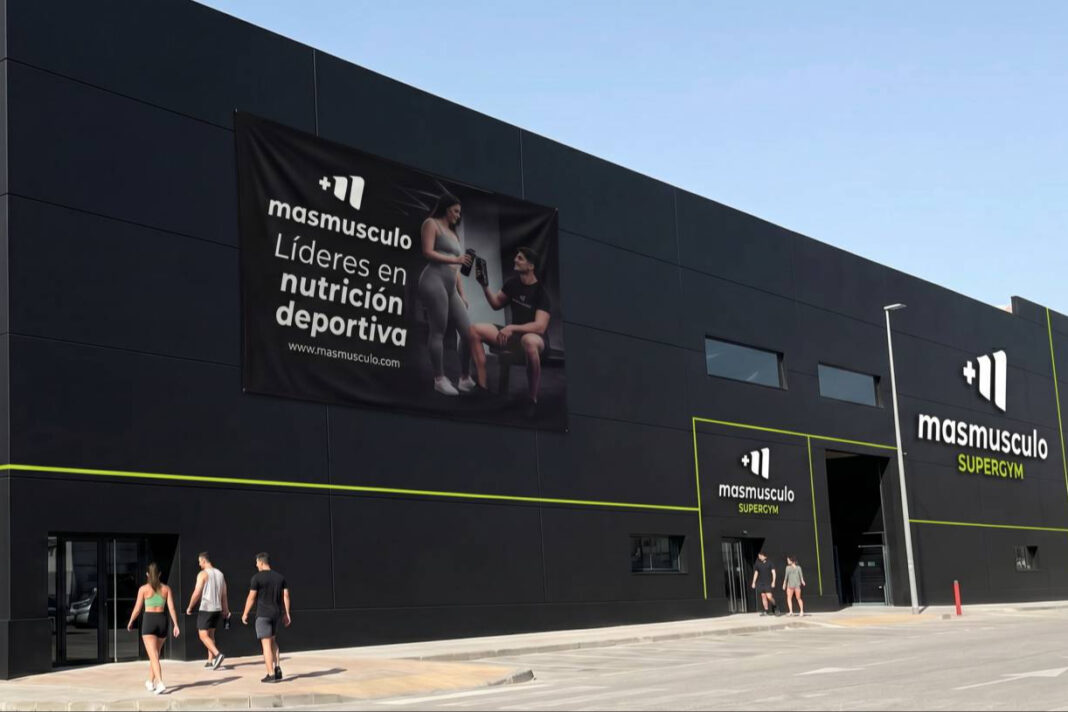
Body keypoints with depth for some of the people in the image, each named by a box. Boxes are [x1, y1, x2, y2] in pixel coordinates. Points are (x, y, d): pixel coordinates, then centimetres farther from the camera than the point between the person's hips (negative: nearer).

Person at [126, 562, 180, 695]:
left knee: (154, 656, -11)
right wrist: (176, 625, -3)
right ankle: (150, 682, 35)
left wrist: (130, 623, 17)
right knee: (155, 653, 23)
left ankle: (160, 683, -28)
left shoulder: (143, 589, -3)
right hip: (162, 622, 4)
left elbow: (137, 609, 1)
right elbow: (171, 607, -2)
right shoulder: (166, 588, 4)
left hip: (148, 622, -4)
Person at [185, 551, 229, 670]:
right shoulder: (220, 574, 11)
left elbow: (197, 593, -14)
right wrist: (225, 609, 22)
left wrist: (189, 607, -1)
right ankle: (210, 661, 14)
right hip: (217, 609, 7)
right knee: (210, 634, 16)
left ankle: (217, 654, -24)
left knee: (203, 635, -6)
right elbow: (224, 594, 14)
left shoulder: (203, 574, -10)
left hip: (206, 609, -7)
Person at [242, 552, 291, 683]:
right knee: (273, 641, 20)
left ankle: (271, 675, -7)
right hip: (277, 613, 6)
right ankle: (277, 668, 7)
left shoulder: (257, 577, -8)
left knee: (266, 643, -4)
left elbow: (251, 598, -7)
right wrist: (286, 614, 11)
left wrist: (245, 614, 3)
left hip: (263, 614, -6)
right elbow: (286, 596, 7)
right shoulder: (280, 577, 8)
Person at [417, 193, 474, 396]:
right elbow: (428, 252, -7)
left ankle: (465, 379, 6)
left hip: (451, 287, 8)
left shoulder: (453, 233, 30)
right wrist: (455, 260, -11)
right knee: (438, 331, -9)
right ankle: (440, 380, -7)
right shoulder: (431, 224, 8)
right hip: (434, 280, -8)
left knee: (468, 331, -1)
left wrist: (462, 295, 18)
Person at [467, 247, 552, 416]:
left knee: (529, 342, -45)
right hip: (513, 333, 7)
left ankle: (532, 400, -31)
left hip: (534, 336, -7)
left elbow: (540, 327, -26)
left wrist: (512, 328, -35)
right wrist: (485, 286, -1)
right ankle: (482, 387, -13)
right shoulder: (512, 283, 2)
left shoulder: (541, 292, -17)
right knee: (474, 330, -10)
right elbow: (497, 304, 17)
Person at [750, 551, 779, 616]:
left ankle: (774, 608, 13)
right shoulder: (757, 564, 7)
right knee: (763, 596, 1)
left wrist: (773, 581, -12)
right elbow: (756, 573, 12)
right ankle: (766, 611, 4)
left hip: (768, 583, -4)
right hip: (761, 583, 4)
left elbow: (773, 572, -4)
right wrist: (754, 582, 9)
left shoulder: (770, 563, -2)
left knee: (769, 596, -12)